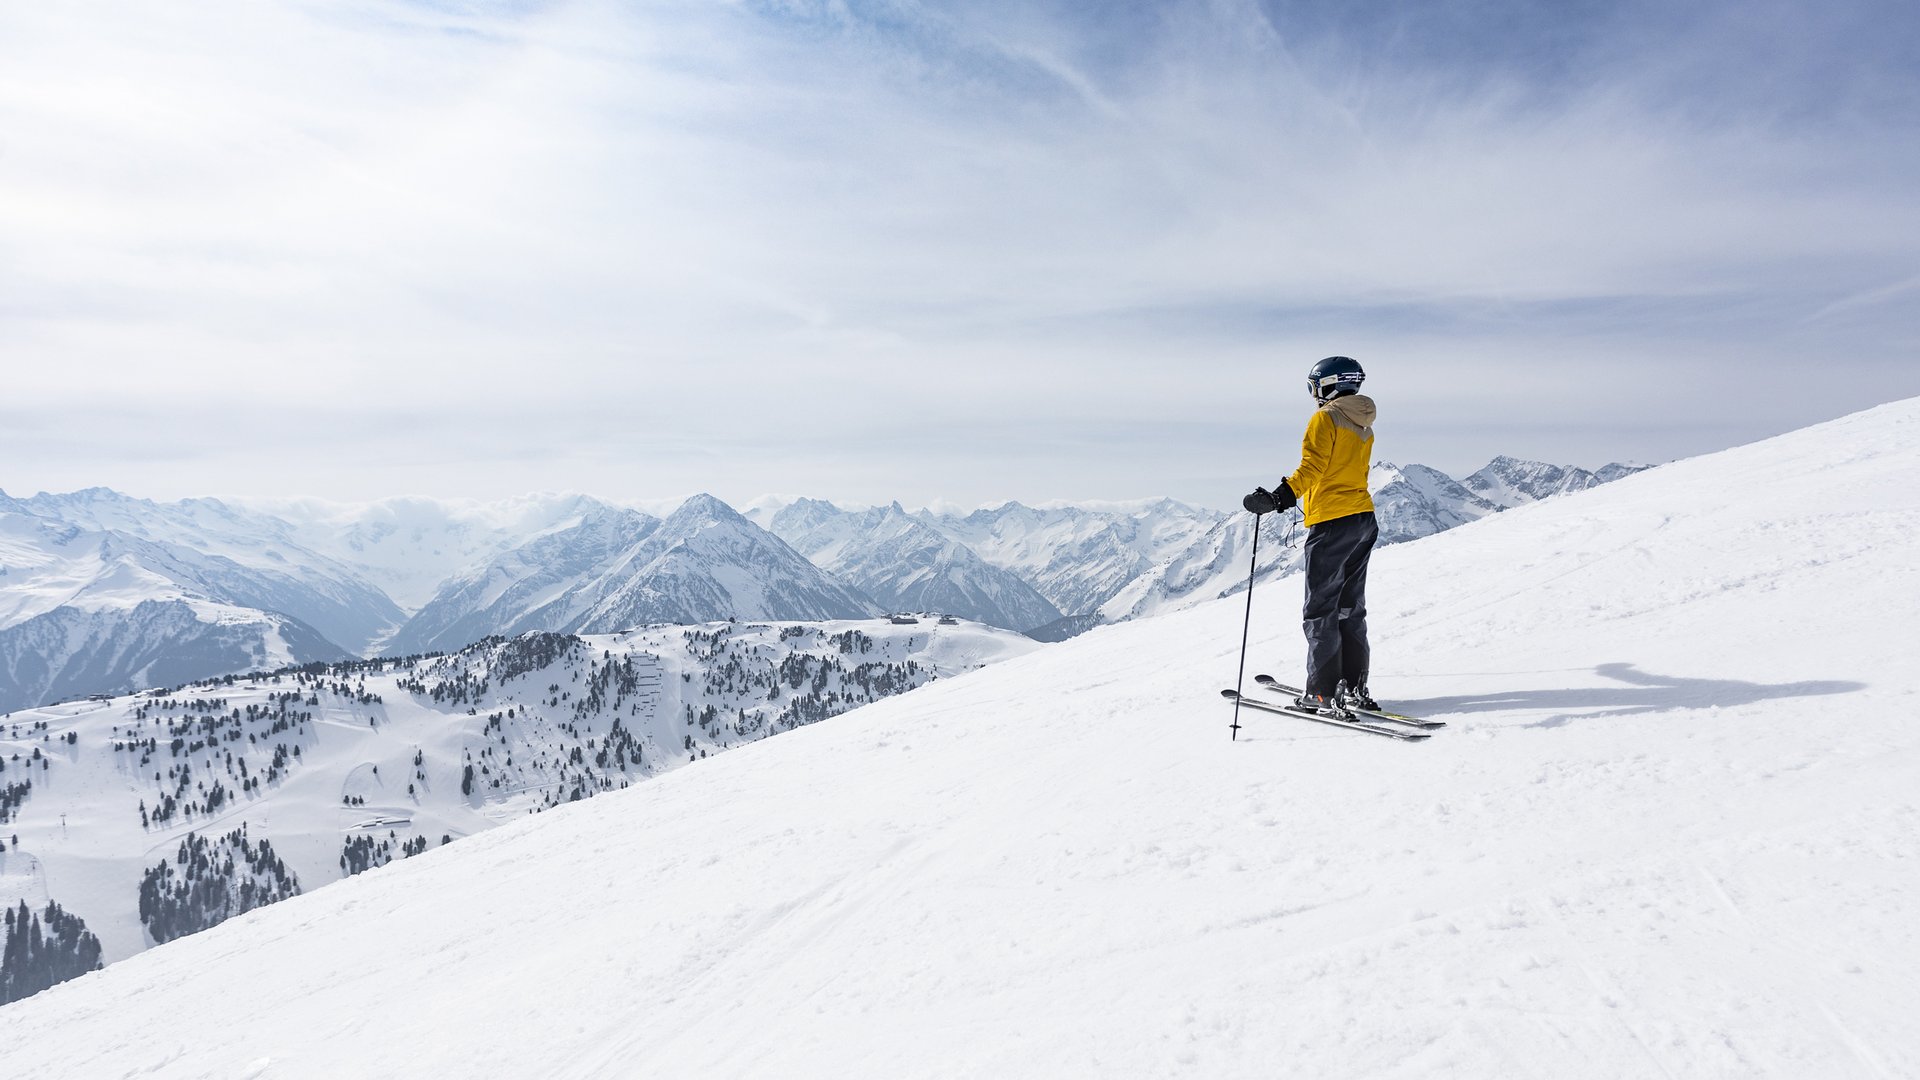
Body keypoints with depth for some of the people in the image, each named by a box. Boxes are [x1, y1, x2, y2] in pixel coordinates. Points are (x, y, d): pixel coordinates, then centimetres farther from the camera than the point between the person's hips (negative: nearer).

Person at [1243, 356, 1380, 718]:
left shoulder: (1324, 419, -10)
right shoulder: (1364, 427, 15)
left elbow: (1311, 469, -22)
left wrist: (1277, 498, -30)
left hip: (1331, 524, -9)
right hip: (1364, 520, 9)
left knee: (1320, 610, -4)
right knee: (1350, 607, 15)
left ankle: (1324, 694, -3)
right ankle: (1354, 687, 19)